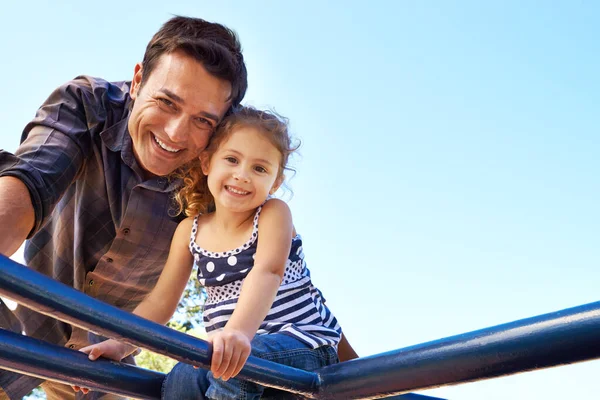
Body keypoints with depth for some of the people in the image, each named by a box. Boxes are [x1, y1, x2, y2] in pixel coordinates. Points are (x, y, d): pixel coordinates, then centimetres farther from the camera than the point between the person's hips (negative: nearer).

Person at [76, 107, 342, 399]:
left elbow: (267, 271, -30)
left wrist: (239, 331, -48)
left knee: (235, 365, -33)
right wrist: (119, 344, -9)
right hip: (233, 349, 4)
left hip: (303, 344, -4)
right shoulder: (190, 231, 3)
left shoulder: (273, 214, -11)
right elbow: (160, 301, 6)